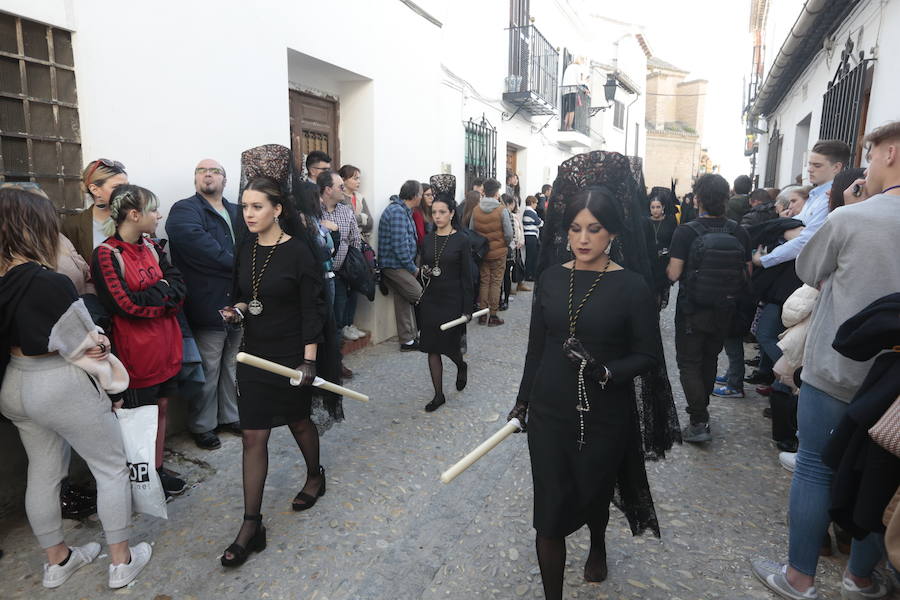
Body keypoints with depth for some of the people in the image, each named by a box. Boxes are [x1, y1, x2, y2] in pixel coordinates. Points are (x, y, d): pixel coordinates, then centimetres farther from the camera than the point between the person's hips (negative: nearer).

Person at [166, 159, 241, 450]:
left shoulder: (238, 213, 17)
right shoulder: (184, 211, -5)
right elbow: (197, 243, -24)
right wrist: (236, 265, -20)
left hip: (239, 305, 7)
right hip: (208, 306, -6)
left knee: (233, 365, 17)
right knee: (207, 370, 3)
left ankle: (230, 416, 33)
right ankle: (202, 426, 19)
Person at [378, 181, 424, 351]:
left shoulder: (403, 211, 17)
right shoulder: (397, 211, -16)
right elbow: (399, 245, -21)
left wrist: (412, 266, 12)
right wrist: (413, 268, -12)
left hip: (398, 266, 10)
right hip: (394, 265, -10)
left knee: (404, 301, 12)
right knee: (422, 298, -12)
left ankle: (408, 340, 19)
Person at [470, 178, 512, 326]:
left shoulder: (476, 209, -4)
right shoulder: (502, 210, -14)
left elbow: (471, 231, 2)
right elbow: (509, 234, -14)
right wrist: (505, 244, 6)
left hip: (481, 252, 3)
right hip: (498, 253, -3)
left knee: (483, 282, 13)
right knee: (496, 283, 6)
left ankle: (482, 314, 17)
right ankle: (493, 316, 10)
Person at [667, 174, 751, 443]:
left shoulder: (686, 232, -17)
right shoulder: (739, 232, -4)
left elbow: (673, 274, -19)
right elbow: (747, 273, 2)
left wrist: (667, 267, 2)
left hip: (692, 310, -4)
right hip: (724, 311, 5)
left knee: (689, 363, 5)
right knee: (709, 361, 21)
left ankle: (699, 423, -3)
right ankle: (702, 409, 37)